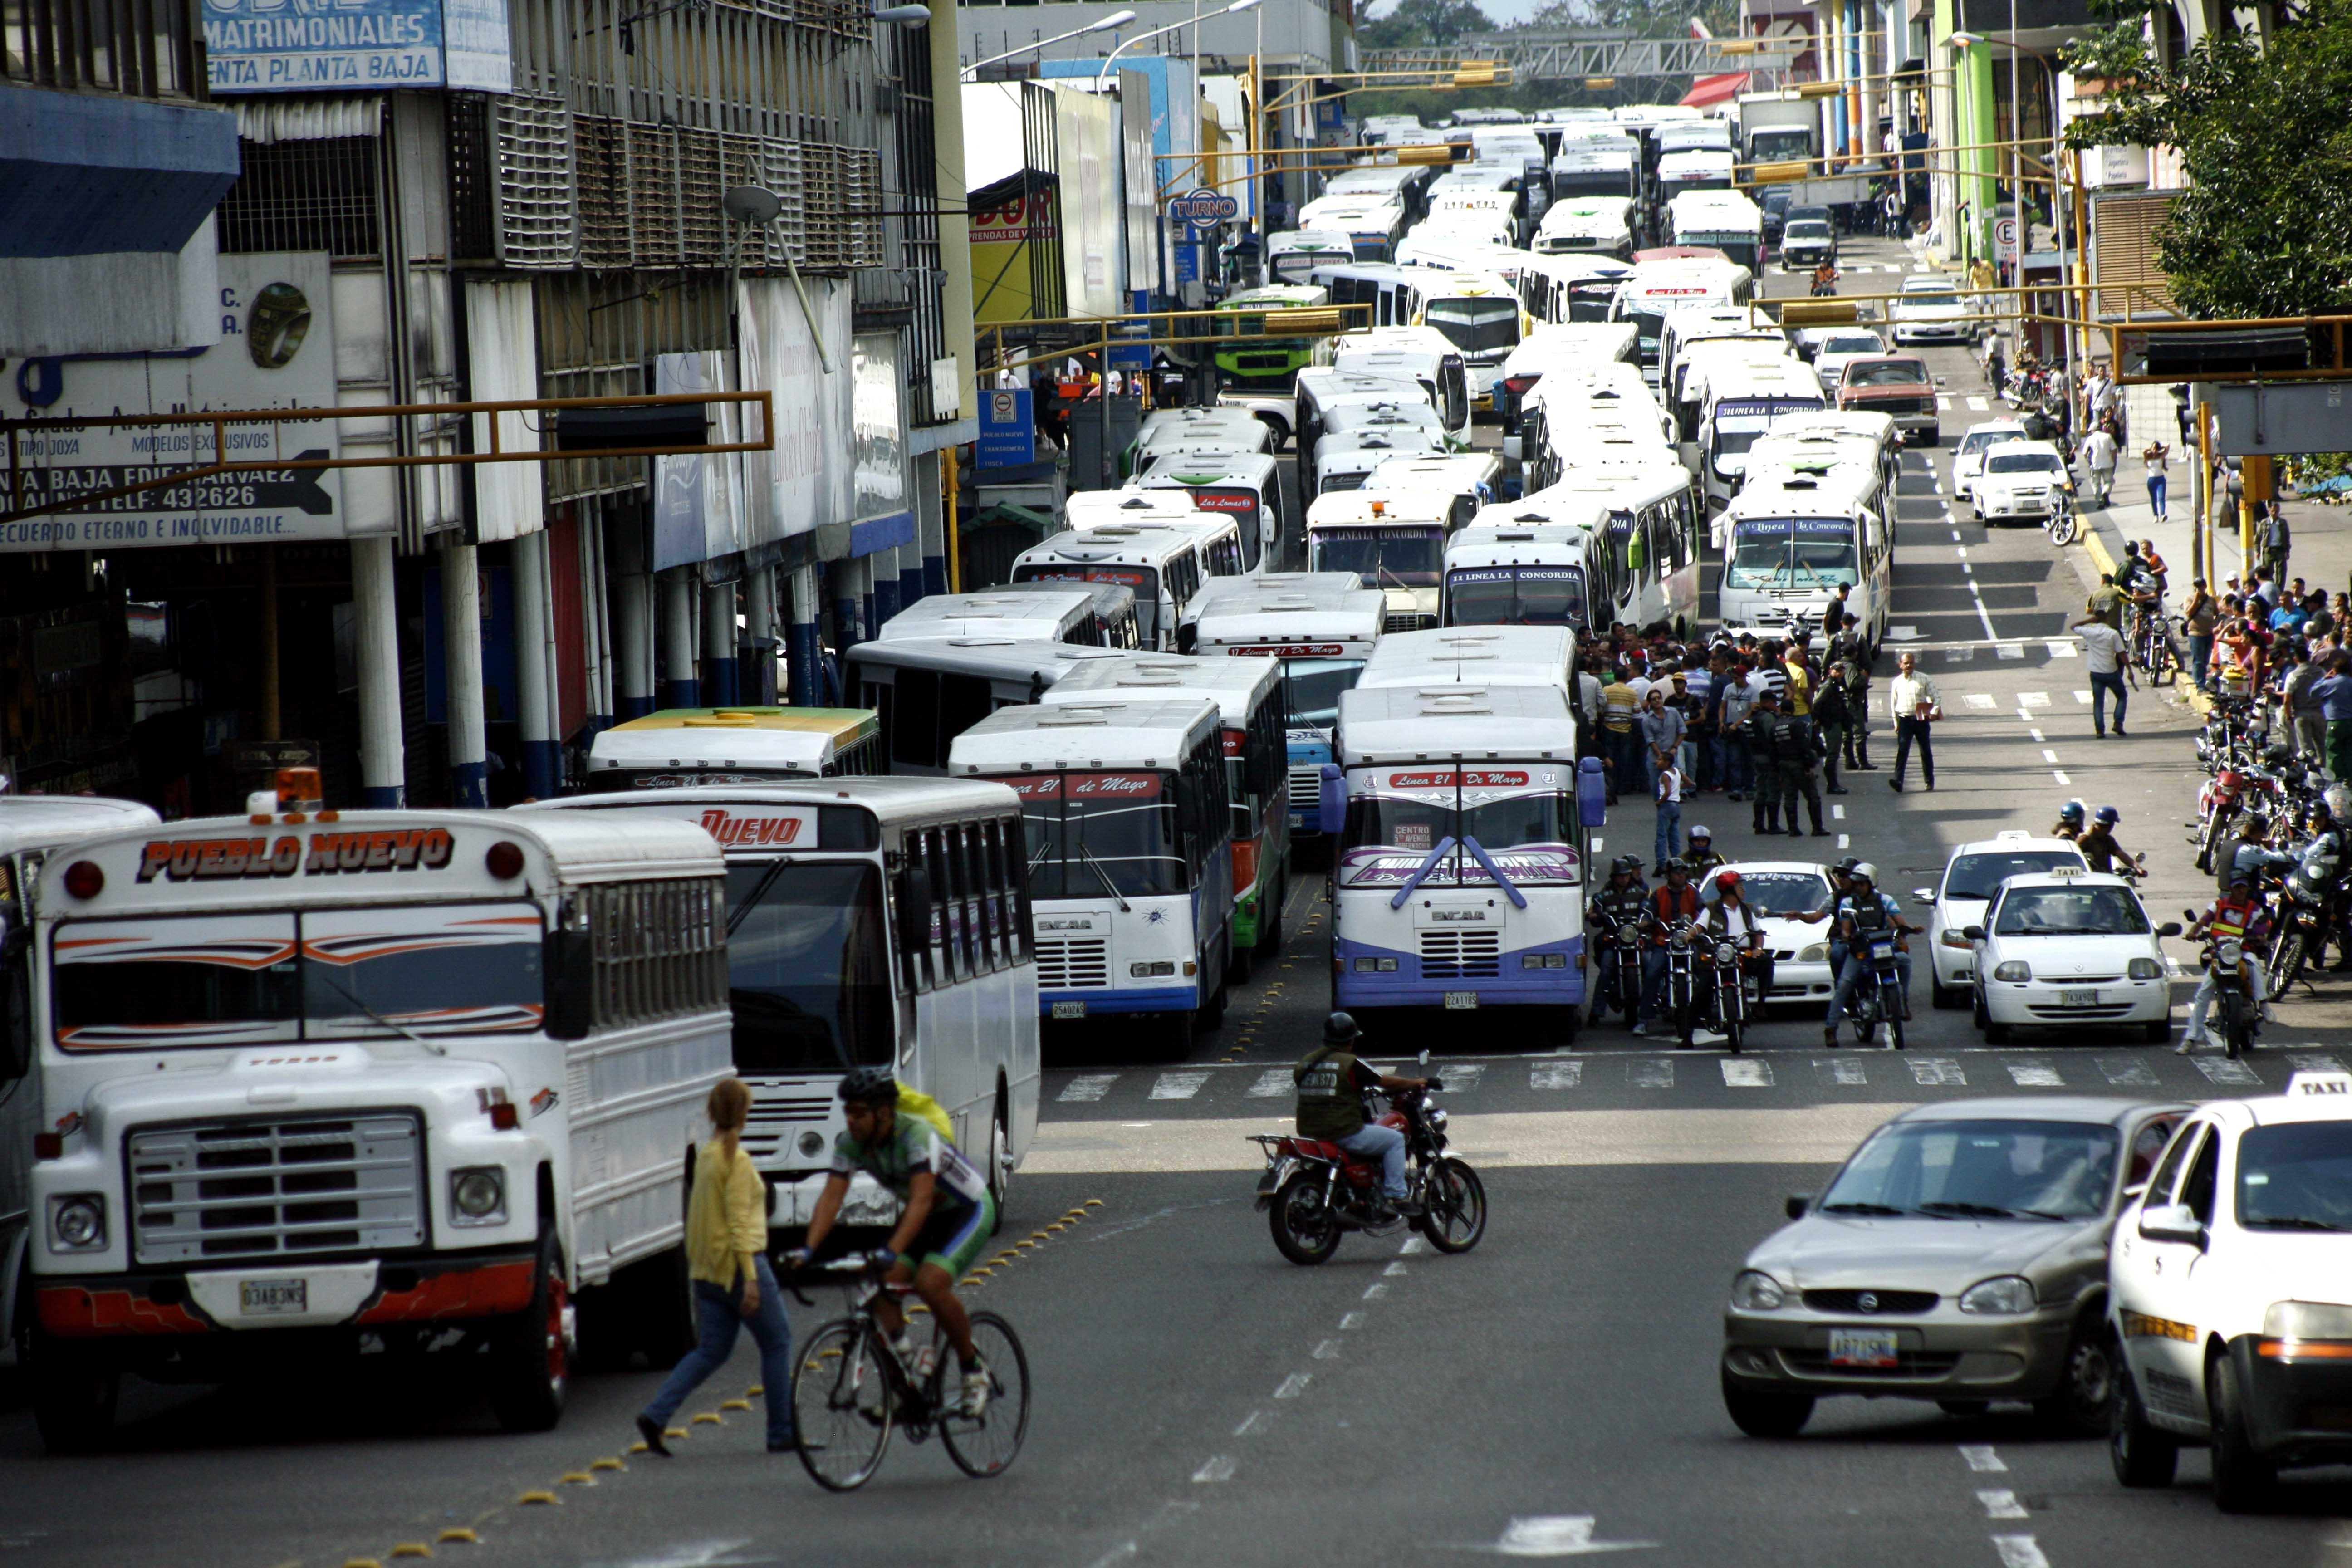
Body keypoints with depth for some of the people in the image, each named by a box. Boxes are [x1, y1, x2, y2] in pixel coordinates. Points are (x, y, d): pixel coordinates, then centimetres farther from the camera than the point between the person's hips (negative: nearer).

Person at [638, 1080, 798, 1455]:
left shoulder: (706, 1156, 11)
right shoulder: (737, 1159, -15)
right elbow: (738, 1222, -19)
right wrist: (750, 1278, -21)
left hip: (707, 1269, 8)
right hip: (738, 1265, -8)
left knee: (712, 1351, 11)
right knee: (777, 1344, 6)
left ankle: (656, 1415, -4)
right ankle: (782, 1433, 10)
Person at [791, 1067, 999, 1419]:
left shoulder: (917, 1136, -33)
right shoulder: (851, 1144, -13)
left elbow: (921, 1200, -42)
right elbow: (832, 1196, -17)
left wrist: (892, 1252, -54)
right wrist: (809, 1249, -32)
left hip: (969, 1211, -7)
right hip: (925, 1217, 7)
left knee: (930, 1284, -28)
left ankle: (973, 1371, -10)